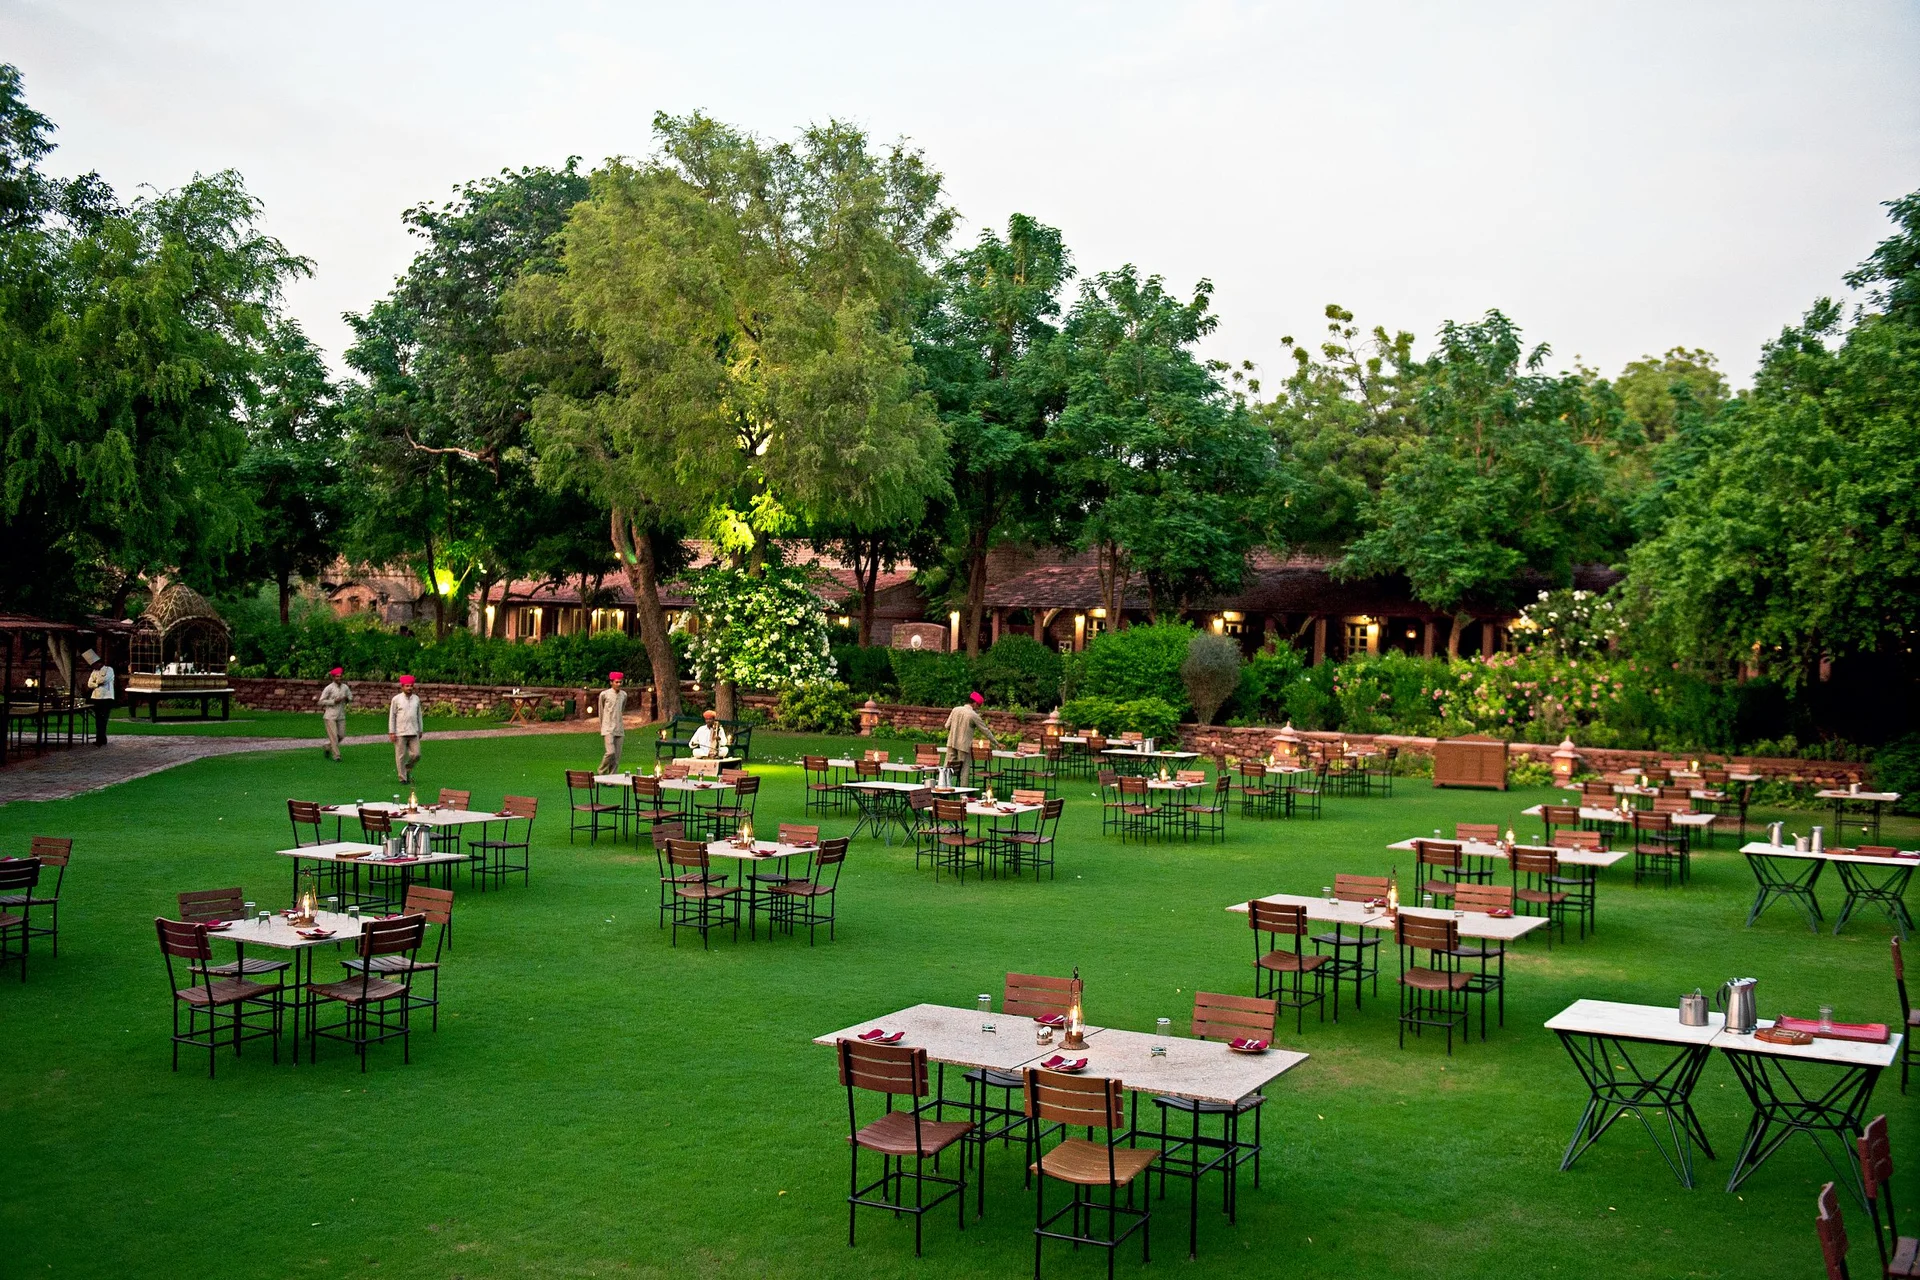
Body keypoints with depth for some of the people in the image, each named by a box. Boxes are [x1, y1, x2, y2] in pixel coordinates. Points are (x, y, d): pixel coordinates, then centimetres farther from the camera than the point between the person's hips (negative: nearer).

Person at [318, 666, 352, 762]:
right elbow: (321, 701, -8)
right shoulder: (329, 688, -9)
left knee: (341, 735, 7)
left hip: (341, 715, 5)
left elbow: (351, 697, 18)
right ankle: (336, 757, 1)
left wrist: (347, 699, -5)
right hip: (330, 716, -5)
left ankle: (327, 748, 30)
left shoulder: (345, 687, 5)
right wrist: (334, 701, -18)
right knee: (333, 736, -5)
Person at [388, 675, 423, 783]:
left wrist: (420, 730, 16)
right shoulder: (396, 699, -2)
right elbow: (392, 716, -1)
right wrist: (391, 732, -5)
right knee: (401, 756, 1)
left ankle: (407, 769, 25)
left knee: (416, 754, -1)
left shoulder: (416, 699, 8)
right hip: (400, 733, -3)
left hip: (413, 732, 3)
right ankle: (403, 778, 11)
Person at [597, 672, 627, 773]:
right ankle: (601, 773, 4)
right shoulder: (604, 694, -4)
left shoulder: (624, 695, 8)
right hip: (608, 729, -5)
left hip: (619, 729, 5)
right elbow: (601, 711, 8)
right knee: (611, 752, -17)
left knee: (617, 756, 2)